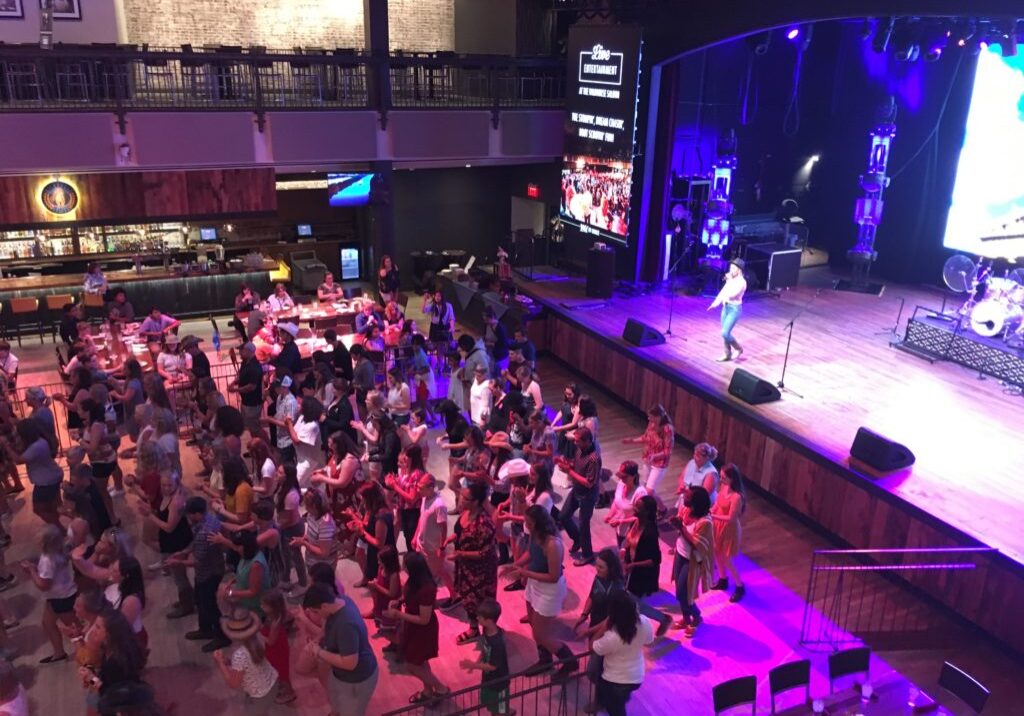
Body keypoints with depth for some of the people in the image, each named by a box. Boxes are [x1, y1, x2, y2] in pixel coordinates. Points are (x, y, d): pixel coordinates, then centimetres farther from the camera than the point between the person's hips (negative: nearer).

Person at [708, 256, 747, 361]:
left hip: (734, 309, -8)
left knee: (725, 333, -11)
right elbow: (723, 292, 12)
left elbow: (732, 294, -25)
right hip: (726, 307, 8)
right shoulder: (731, 280, 7)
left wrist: (729, 281, -18)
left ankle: (739, 348, 11)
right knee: (725, 333, 11)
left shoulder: (742, 282, -16)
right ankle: (727, 354, 23)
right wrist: (715, 303, 3)